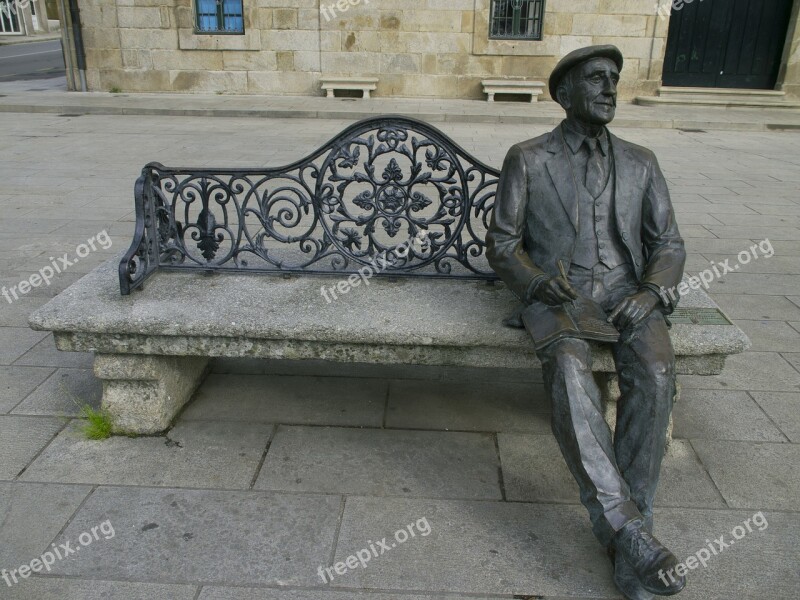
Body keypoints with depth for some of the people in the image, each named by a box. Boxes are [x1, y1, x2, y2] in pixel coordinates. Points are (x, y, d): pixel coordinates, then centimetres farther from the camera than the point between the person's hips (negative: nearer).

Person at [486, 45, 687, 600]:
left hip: (627, 292, 3)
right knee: (570, 373, -36)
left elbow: (669, 244, 14)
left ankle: (627, 530, -22)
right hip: (557, 295, -2)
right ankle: (627, 529, -31)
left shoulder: (640, 162, 19)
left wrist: (650, 293, -8)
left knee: (655, 372, -31)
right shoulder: (527, 159, 9)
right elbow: (501, 244, 5)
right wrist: (539, 284, -15)